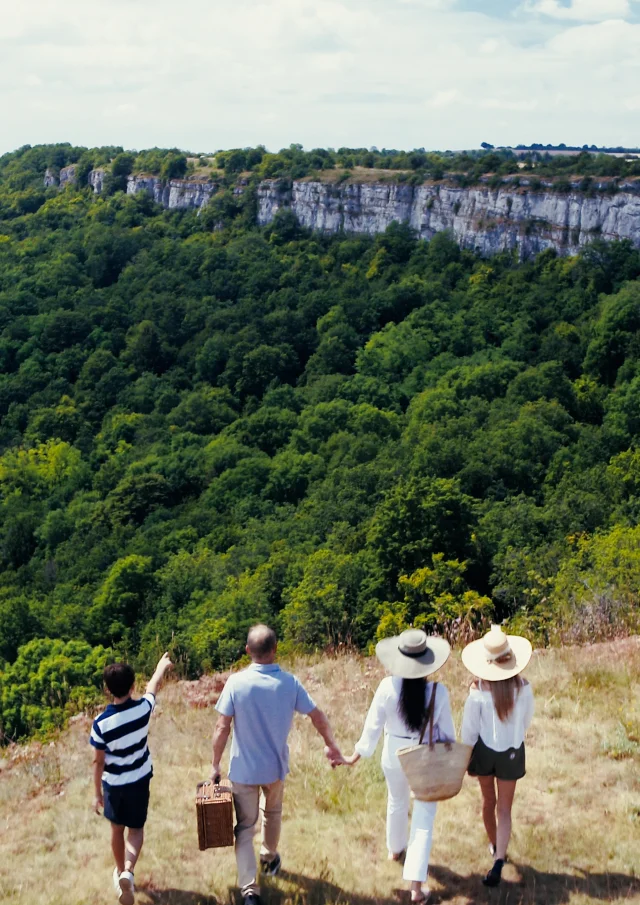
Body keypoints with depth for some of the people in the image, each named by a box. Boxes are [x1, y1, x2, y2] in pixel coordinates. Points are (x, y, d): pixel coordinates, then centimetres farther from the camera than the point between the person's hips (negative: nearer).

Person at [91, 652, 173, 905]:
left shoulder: (101, 723, -23)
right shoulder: (143, 708, -18)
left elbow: (98, 762, -14)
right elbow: (153, 686, 4)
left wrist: (97, 793, 1)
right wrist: (162, 666, 25)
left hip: (113, 784, 0)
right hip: (139, 781, 0)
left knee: (117, 829, 21)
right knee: (136, 829, 13)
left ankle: (120, 872, 39)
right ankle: (128, 872, -10)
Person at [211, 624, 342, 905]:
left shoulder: (236, 682, -19)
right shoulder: (289, 682, -12)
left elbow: (222, 728, -16)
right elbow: (318, 716, -1)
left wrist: (215, 765, -4)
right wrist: (331, 745, 16)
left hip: (243, 769, -2)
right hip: (276, 766, 3)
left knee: (244, 828, 8)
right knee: (272, 813, 29)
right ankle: (269, 859, 49)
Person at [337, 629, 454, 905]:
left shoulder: (388, 686, -20)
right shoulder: (439, 691, -20)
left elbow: (373, 725, -13)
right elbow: (446, 731, -8)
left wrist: (355, 757, -1)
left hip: (395, 754, 2)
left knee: (397, 803, 28)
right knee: (424, 817, 7)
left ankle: (396, 849, 54)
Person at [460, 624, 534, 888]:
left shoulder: (478, 691, -22)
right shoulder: (523, 687, -17)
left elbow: (469, 729, -12)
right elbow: (527, 721, -1)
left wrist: (466, 759, 3)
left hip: (484, 750, 0)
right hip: (512, 752, 0)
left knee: (489, 802, 23)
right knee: (504, 809, 9)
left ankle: (495, 847, 44)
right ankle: (498, 861, -5)